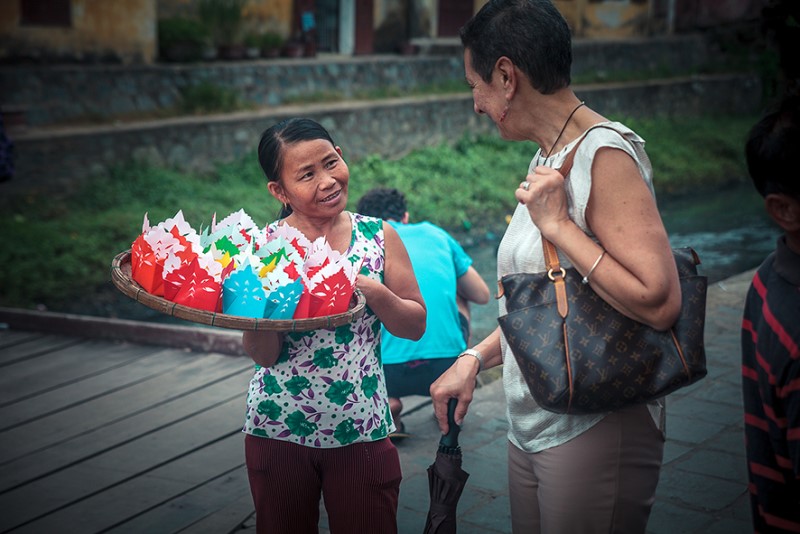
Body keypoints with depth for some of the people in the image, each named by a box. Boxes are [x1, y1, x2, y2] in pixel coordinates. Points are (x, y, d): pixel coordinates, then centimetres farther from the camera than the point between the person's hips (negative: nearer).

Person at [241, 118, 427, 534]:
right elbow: (263, 354, -8)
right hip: (277, 432, 0)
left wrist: (372, 290, -17)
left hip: (362, 431, 0)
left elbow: (415, 326, 0)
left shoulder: (378, 236, -2)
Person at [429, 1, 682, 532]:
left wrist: (558, 225, -22)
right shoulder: (546, 160, 11)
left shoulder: (605, 155, -16)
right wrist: (475, 358, 10)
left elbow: (659, 302, -27)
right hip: (530, 426, 8)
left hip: (594, 429, -8)